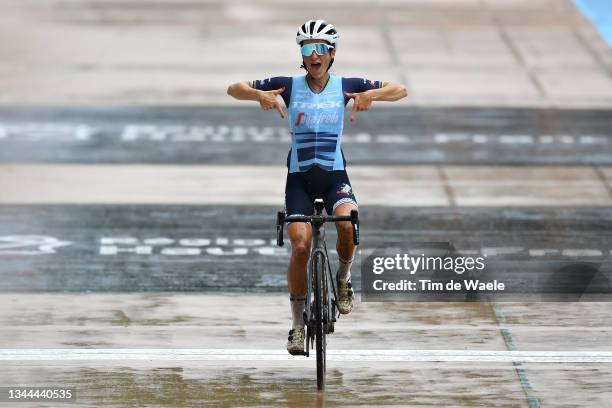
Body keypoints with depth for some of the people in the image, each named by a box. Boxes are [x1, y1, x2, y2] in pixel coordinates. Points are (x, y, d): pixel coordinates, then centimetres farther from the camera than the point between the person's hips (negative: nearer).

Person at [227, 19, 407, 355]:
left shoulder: (344, 86, 0)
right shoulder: (289, 86, -2)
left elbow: (399, 90, -2)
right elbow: (234, 89, -3)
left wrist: (371, 95, -22)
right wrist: (259, 95, -24)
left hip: (334, 175, 0)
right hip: (299, 177, 0)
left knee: (347, 222, -30)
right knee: (300, 246, -13)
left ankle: (343, 279, 0)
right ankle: (298, 324, 1)